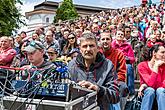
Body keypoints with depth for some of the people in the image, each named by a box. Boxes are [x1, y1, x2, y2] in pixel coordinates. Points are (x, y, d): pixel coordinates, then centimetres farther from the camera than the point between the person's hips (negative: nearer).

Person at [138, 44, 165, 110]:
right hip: (147, 92, -2)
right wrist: (156, 66, -25)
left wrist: (146, 85, -25)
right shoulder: (142, 65, -14)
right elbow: (151, 83, -25)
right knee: (150, 90, -34)